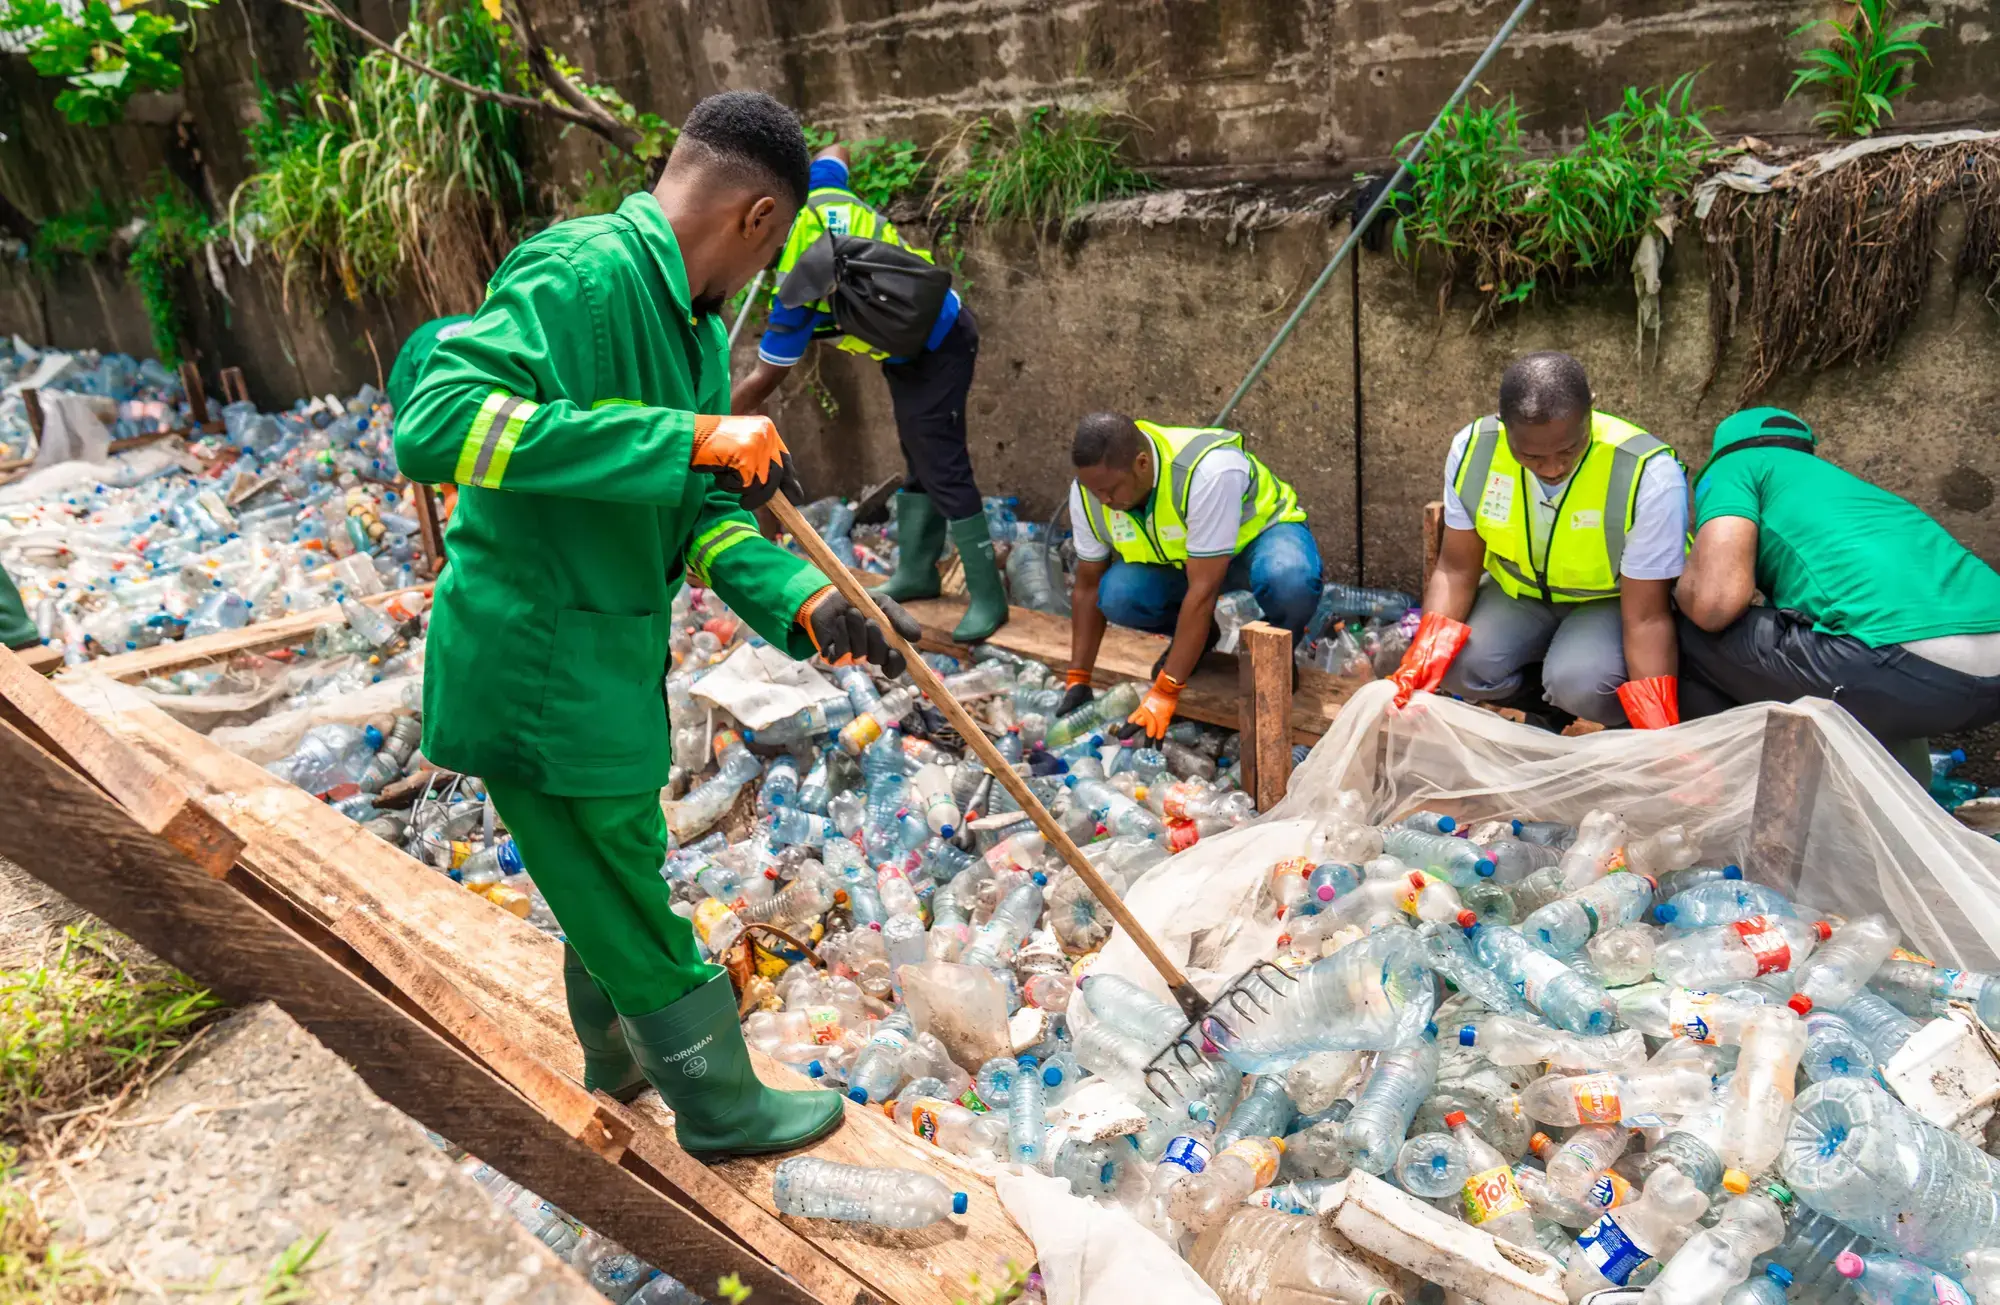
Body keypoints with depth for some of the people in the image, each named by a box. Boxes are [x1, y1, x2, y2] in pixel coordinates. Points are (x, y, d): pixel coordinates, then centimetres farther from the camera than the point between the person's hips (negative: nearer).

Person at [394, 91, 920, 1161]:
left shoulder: (695, 325, 8)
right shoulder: (577, 274, -23)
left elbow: (703, 514, 7)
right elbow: (435, 426, -36)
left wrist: (805, 603, -11)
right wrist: (688, 439, -36)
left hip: (612, 660, 10)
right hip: (533, 671, -10)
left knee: (619, 881, 28)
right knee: (629, 917, 10)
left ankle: (620, 1057, 52)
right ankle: (721, 1106, 32)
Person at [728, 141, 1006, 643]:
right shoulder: (816, 193, -8)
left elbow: (762, 382, -17)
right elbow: (836, 151, 19)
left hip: (935, 350, -10)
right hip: (925, 330, 10)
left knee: (944, 472, -10)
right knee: (919, 462, 14)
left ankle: (988, 598, -4)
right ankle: (916, 572, 25)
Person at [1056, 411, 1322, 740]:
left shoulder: (1209, 470, -39)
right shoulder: (1088, 490, -20)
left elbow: (1203, 591, -38)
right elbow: (1088, 586, -7)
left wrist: (1164, 693, -37)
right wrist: (1077, 680, -9)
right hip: (1177, 557, 5)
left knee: (1289, 581, -40)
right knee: (1117, 596, -27)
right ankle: (1196, 637, 5)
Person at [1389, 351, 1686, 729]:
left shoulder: (1649, 474, -30)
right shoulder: (1474, 449, -21)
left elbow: (1646, 619, -26)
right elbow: (1456, 570, -11)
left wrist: (1658, 732, -33)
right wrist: (1426, 655, -27)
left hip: (1613, 599, -3)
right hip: (1519, 591, 3)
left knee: (1579, 683, -33)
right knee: (1458, 666, -23)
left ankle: (1625, 728, 4)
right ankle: (1547, 709, 8)